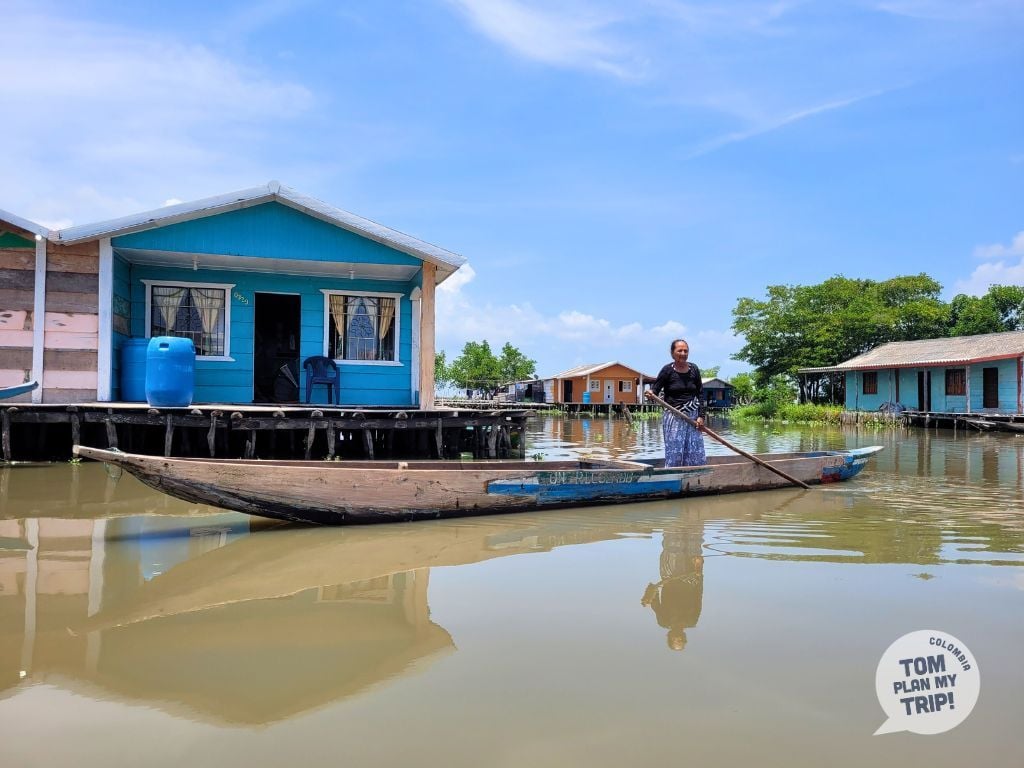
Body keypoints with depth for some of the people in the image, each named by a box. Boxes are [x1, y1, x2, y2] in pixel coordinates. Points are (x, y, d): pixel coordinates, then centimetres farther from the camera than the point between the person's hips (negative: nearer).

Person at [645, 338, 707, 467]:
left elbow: (700, 393, 9)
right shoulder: (667, 370, -5)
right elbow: (655, 389, -5)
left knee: (696, 454, 4)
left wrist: (701, 416, 2)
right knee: (674, 453, -4)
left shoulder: (694, 369, 5)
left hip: (692, 416, 4)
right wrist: (650, 393, -29)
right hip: (673, 417, -4)